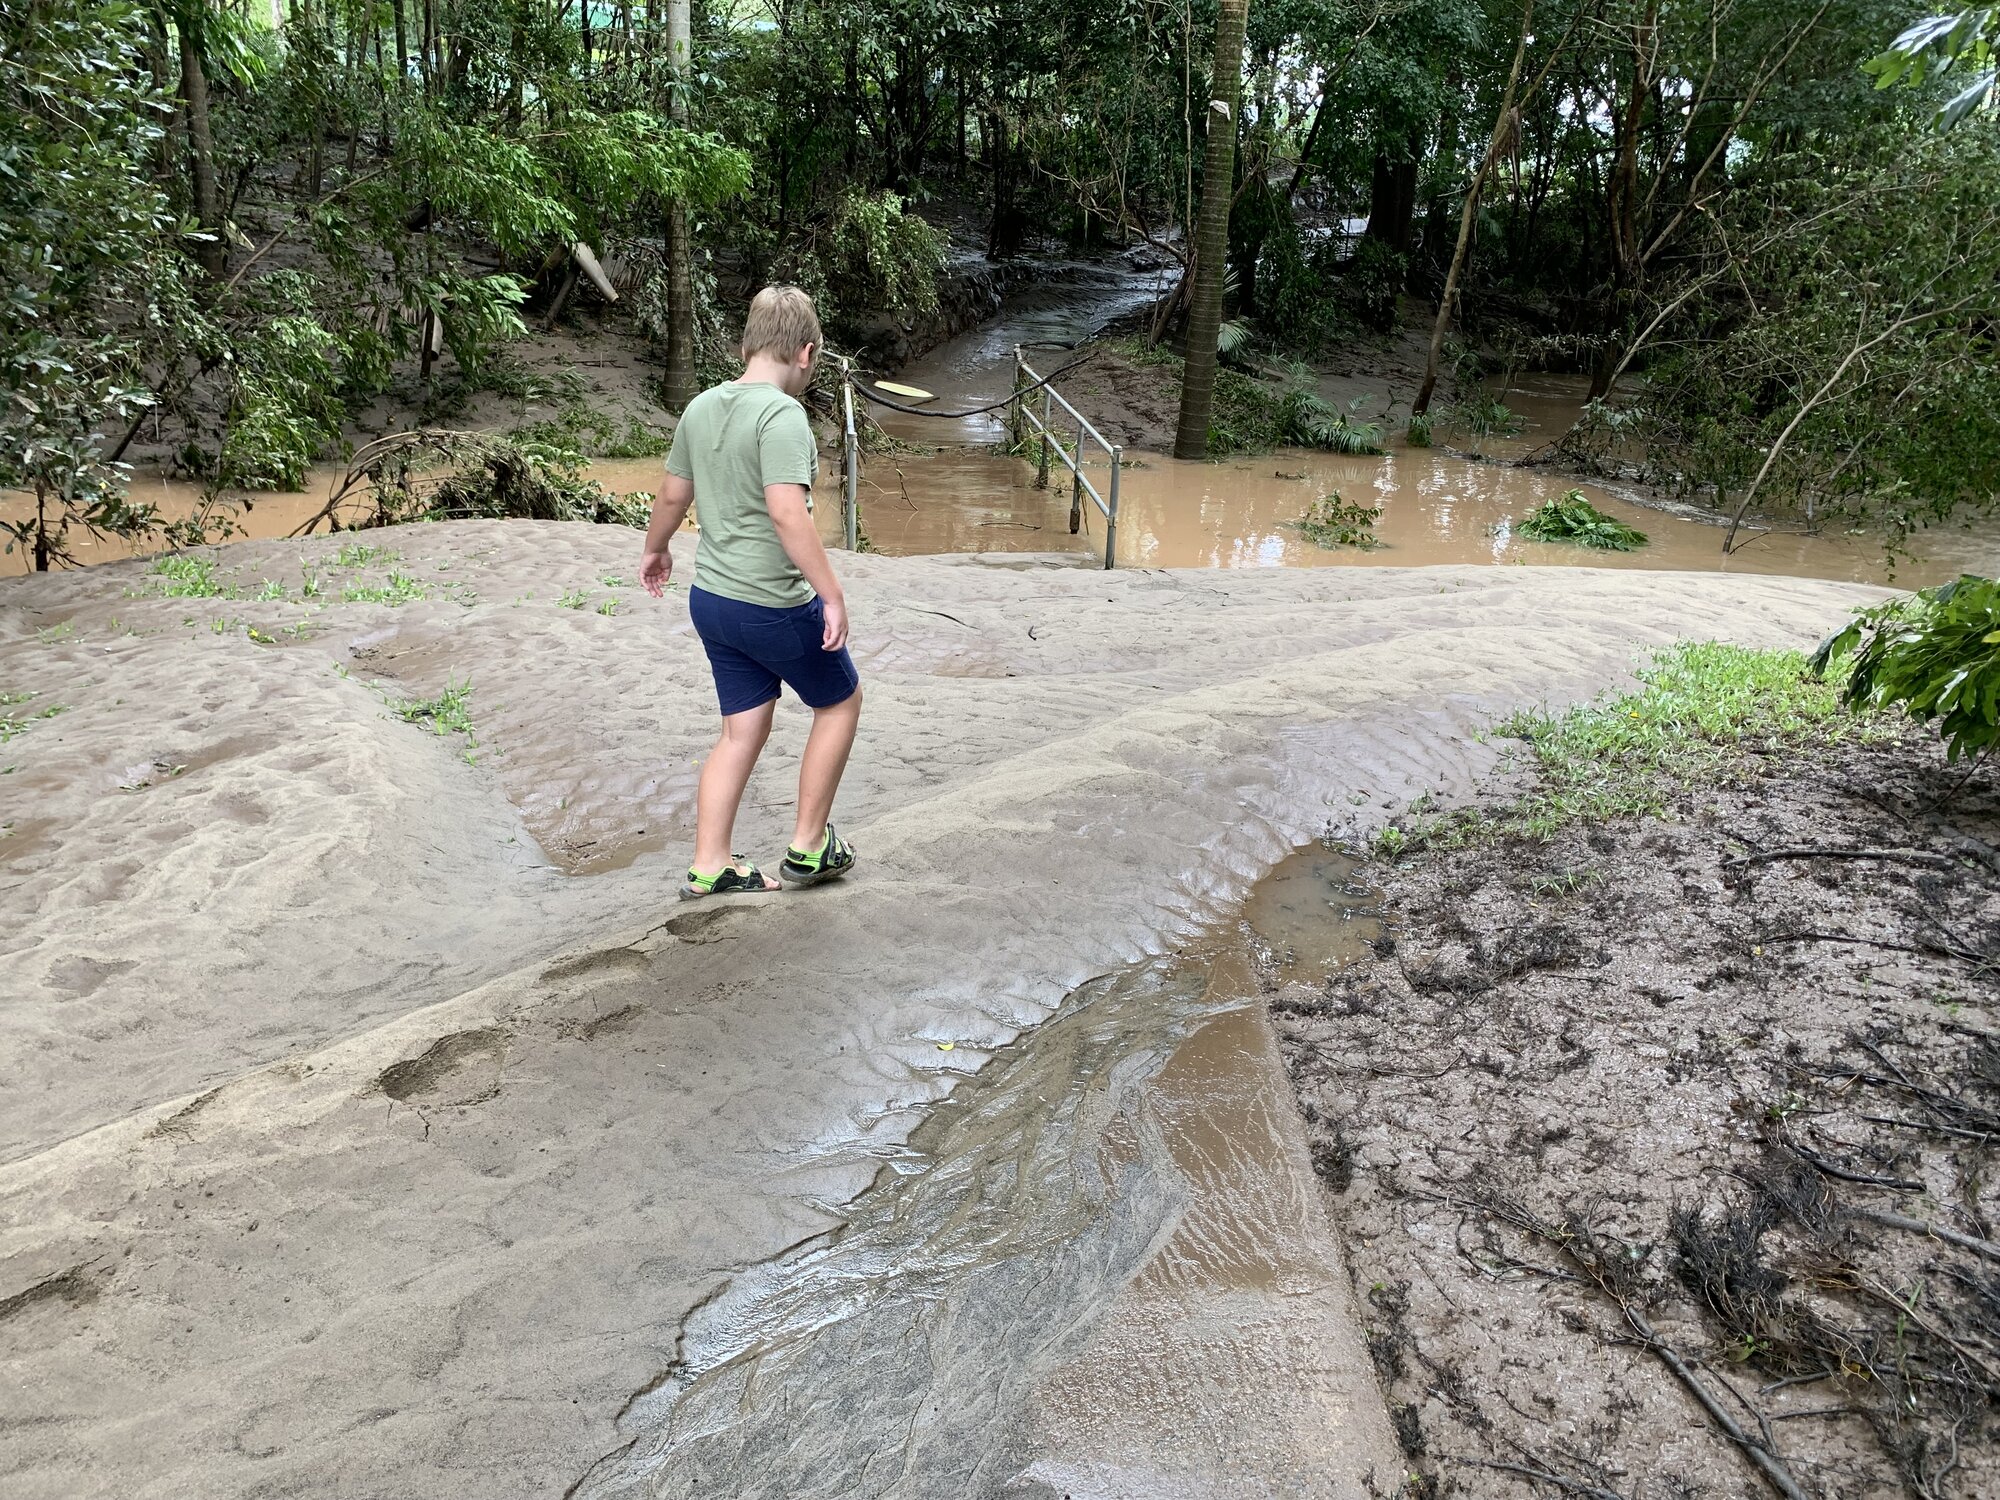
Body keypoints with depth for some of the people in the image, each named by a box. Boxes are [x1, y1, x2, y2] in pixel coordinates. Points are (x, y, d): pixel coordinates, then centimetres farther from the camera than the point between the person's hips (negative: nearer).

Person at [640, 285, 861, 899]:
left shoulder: (701, 407, 7)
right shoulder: (781, 413, -19)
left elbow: (673, 493, 18)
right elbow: (787, 512, -29)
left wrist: (655, 550, 35)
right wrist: (832, 595, -26)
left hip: (710, 599, 8)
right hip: (774, 606, -7)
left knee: (743, 730, 17)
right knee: (840, 700, 14)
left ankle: (709, 867, 20)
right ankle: (807, 848, 20)